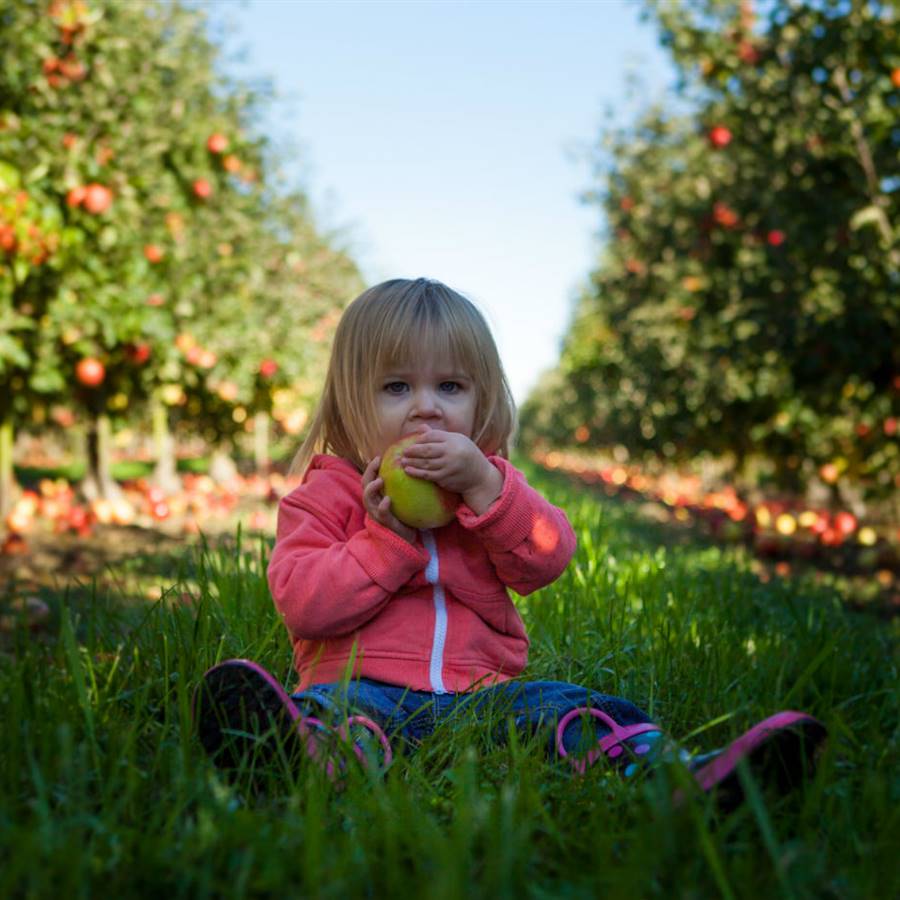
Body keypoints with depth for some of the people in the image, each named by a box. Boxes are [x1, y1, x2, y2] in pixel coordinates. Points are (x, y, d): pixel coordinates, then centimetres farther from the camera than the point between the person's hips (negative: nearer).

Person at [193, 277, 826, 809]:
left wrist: (484, 487, -13)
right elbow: (300, 604, -5)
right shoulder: (329, 494, 8)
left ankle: (687, 781, -45)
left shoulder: (491, 481, 18)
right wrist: (387, 537, -13)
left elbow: (548, 562, 1)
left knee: (587, 710, -21)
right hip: (365, 684, -3)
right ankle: (314, 764, -69)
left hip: (481, 691, 4)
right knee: (328, 709, -36)